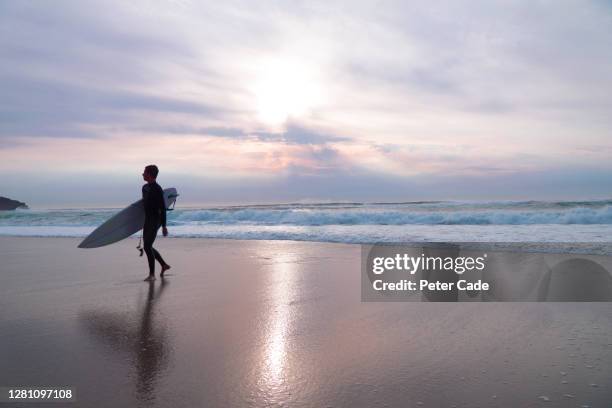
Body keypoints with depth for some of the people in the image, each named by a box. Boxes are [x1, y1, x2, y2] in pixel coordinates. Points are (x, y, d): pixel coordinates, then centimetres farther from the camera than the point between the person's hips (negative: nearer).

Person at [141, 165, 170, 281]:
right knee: (148, 246, 13)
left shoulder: (157, 189, -15)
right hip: (147, 220, 9)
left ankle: (152, 274, -1)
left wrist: (164, 226, -18)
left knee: (147, 246, -10)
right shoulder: (145, 188, 11)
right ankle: (164, 265, 28)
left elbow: (162, 208, -16)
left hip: (155, 221, -9)